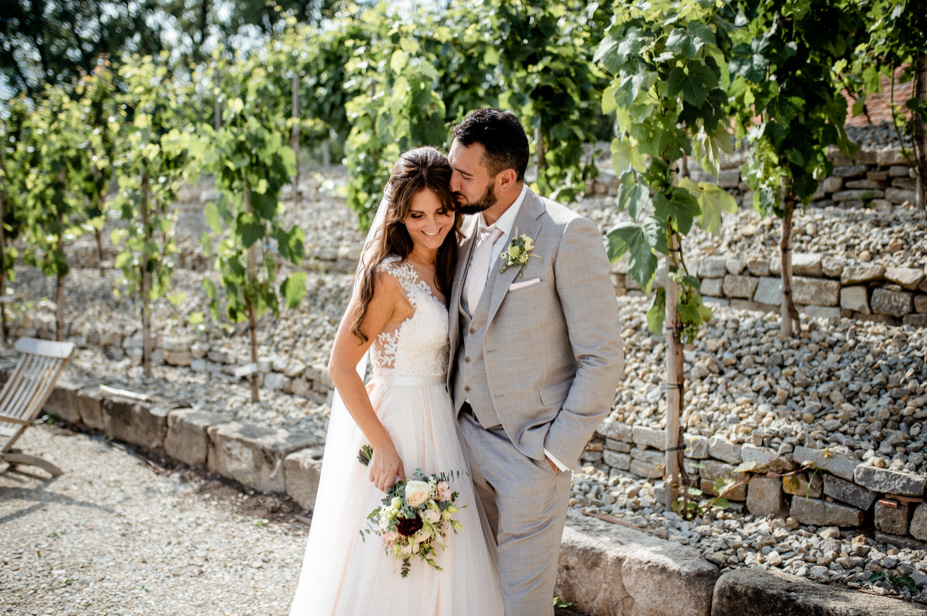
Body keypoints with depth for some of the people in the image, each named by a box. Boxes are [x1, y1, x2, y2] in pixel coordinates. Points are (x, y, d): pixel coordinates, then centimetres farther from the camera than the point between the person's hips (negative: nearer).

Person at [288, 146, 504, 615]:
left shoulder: (441, 269, 7)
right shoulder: (389, 275, -18)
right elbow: (340, 366, -18)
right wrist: (383, 447, -20)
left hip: (437, 425, 8)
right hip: (397, 424, -8)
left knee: (436, 560, 16)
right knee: (390, 569, 2)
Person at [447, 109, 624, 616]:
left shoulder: (566, 235, -16)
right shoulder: (465, 228, 5)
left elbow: (602, 358, -15)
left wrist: (558, 450, -14)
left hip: (530, 447, -6)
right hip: (465, 435, 6)